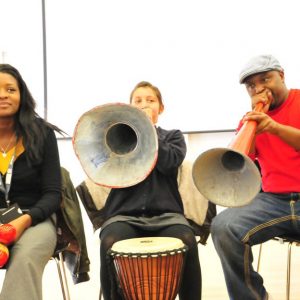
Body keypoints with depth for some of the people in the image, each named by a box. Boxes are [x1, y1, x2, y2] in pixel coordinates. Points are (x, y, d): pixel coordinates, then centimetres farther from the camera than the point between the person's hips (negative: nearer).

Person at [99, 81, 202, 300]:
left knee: (187, 241, -33)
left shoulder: (173, 136, 18)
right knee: (110, 244, -34)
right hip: (125, 213, 0)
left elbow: (169, 163, -4)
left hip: (165, 213, 0)